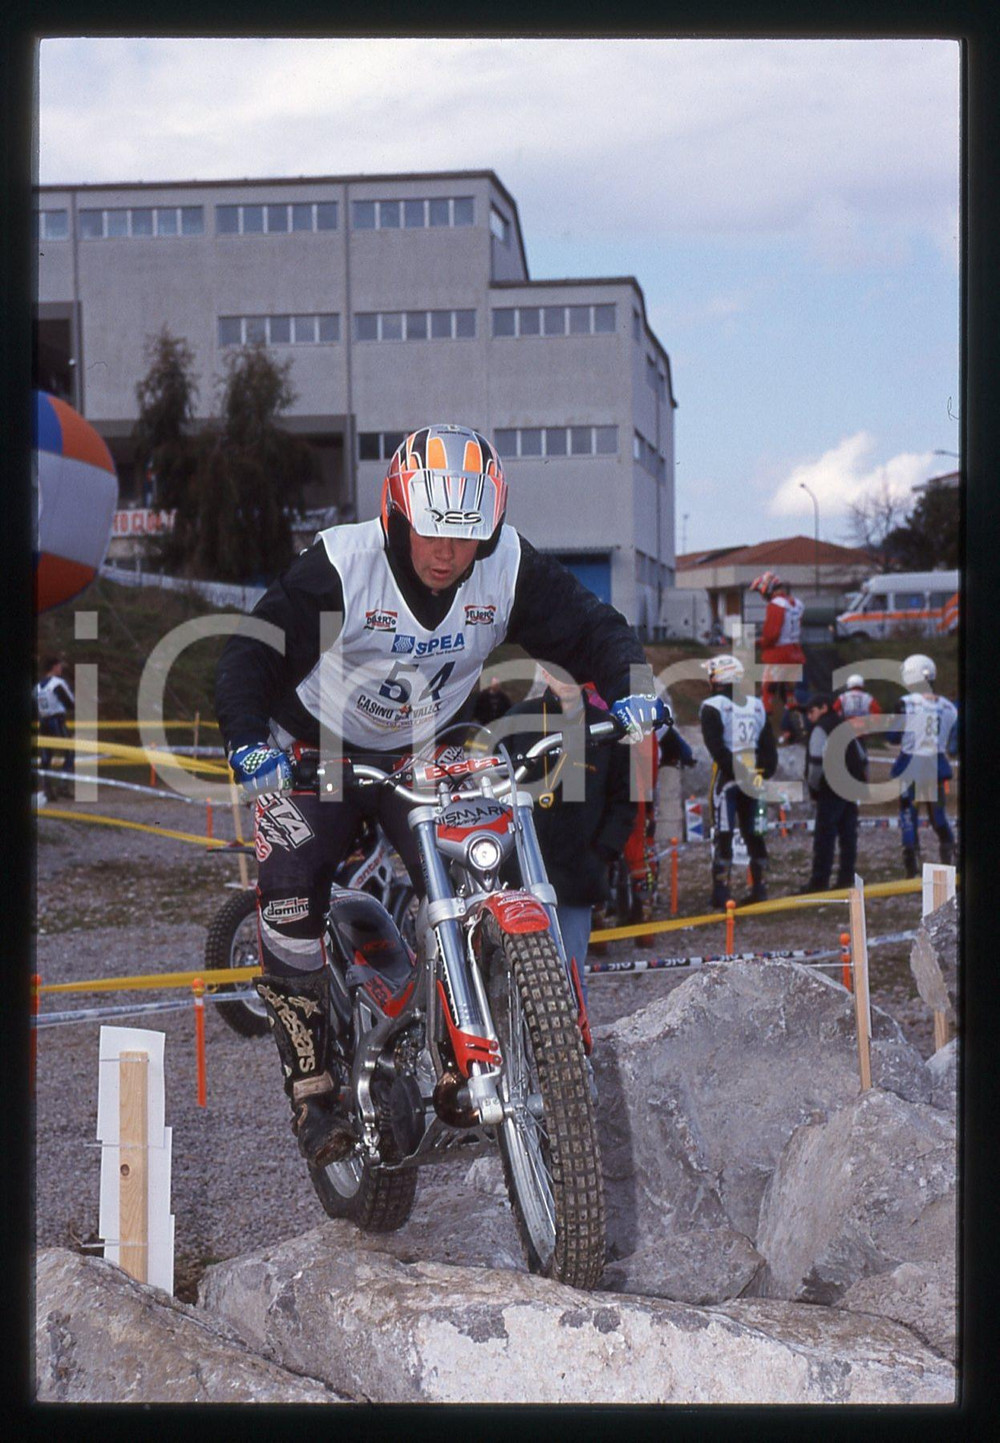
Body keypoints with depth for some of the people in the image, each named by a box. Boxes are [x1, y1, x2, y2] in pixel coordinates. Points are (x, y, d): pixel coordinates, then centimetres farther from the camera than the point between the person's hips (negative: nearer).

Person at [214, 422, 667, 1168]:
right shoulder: (340, 564, -24)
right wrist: (248, 739, -40)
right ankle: (313, 1086, -10)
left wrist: (631, 687, -28)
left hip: (430, 754, 3)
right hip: (319, 750, -2)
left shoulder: (512, 568, -15)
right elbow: (254, 653, -23)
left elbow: (591, 625, -7)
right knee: (290, 896, -20)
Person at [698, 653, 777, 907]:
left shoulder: (712, 707, -7)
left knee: (723, 834, -3)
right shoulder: (756, 706, 12)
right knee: (753, 833, 12)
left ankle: (721, 890, -6)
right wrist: (765, 772, 8)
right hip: (752, 779, 5)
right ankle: (759, 887, 13)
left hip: (726, 775, -5)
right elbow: (769, 745, 11)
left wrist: (735, 771, -15)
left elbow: (716, 747, -16)